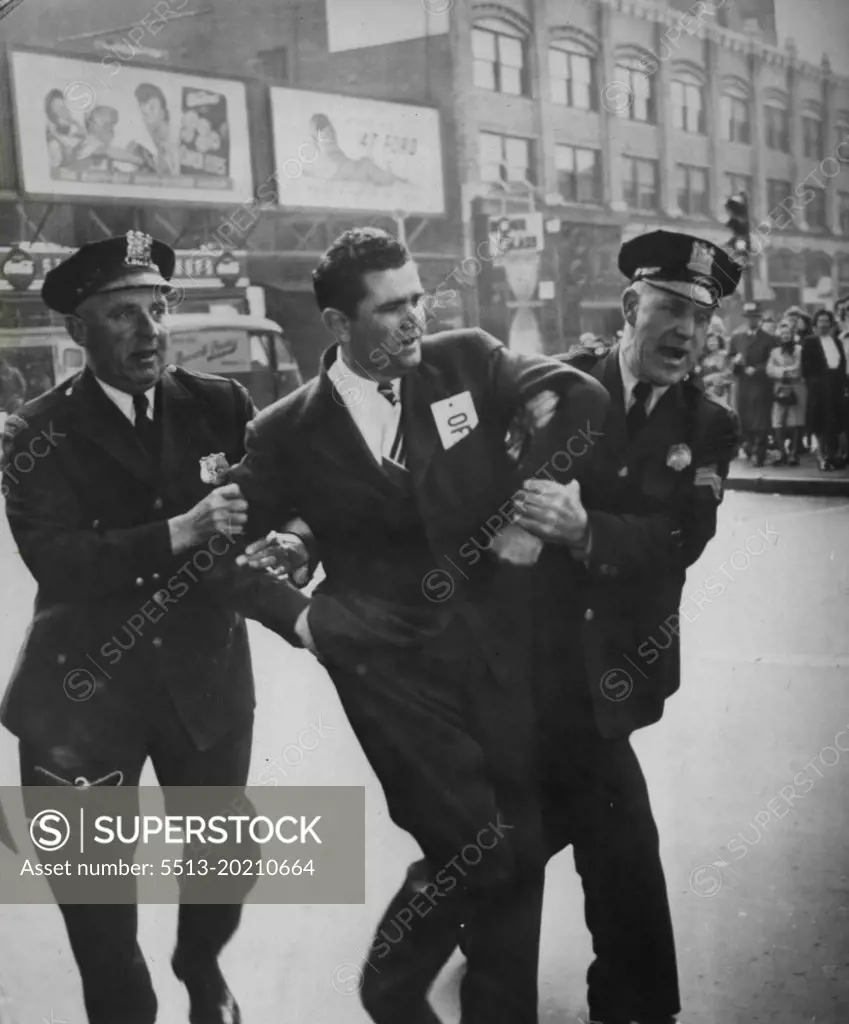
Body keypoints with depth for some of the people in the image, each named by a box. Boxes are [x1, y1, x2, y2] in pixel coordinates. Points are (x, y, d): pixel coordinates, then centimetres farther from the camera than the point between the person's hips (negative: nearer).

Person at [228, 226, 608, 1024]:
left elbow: (579, 396, 1)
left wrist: (526, 501, -8)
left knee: (518, 847, 9)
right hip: (393, 669, -3)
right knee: (474, 847, -6)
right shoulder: (289, 433, -1)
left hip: (496, 650, 3)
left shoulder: (466, 361, 2)